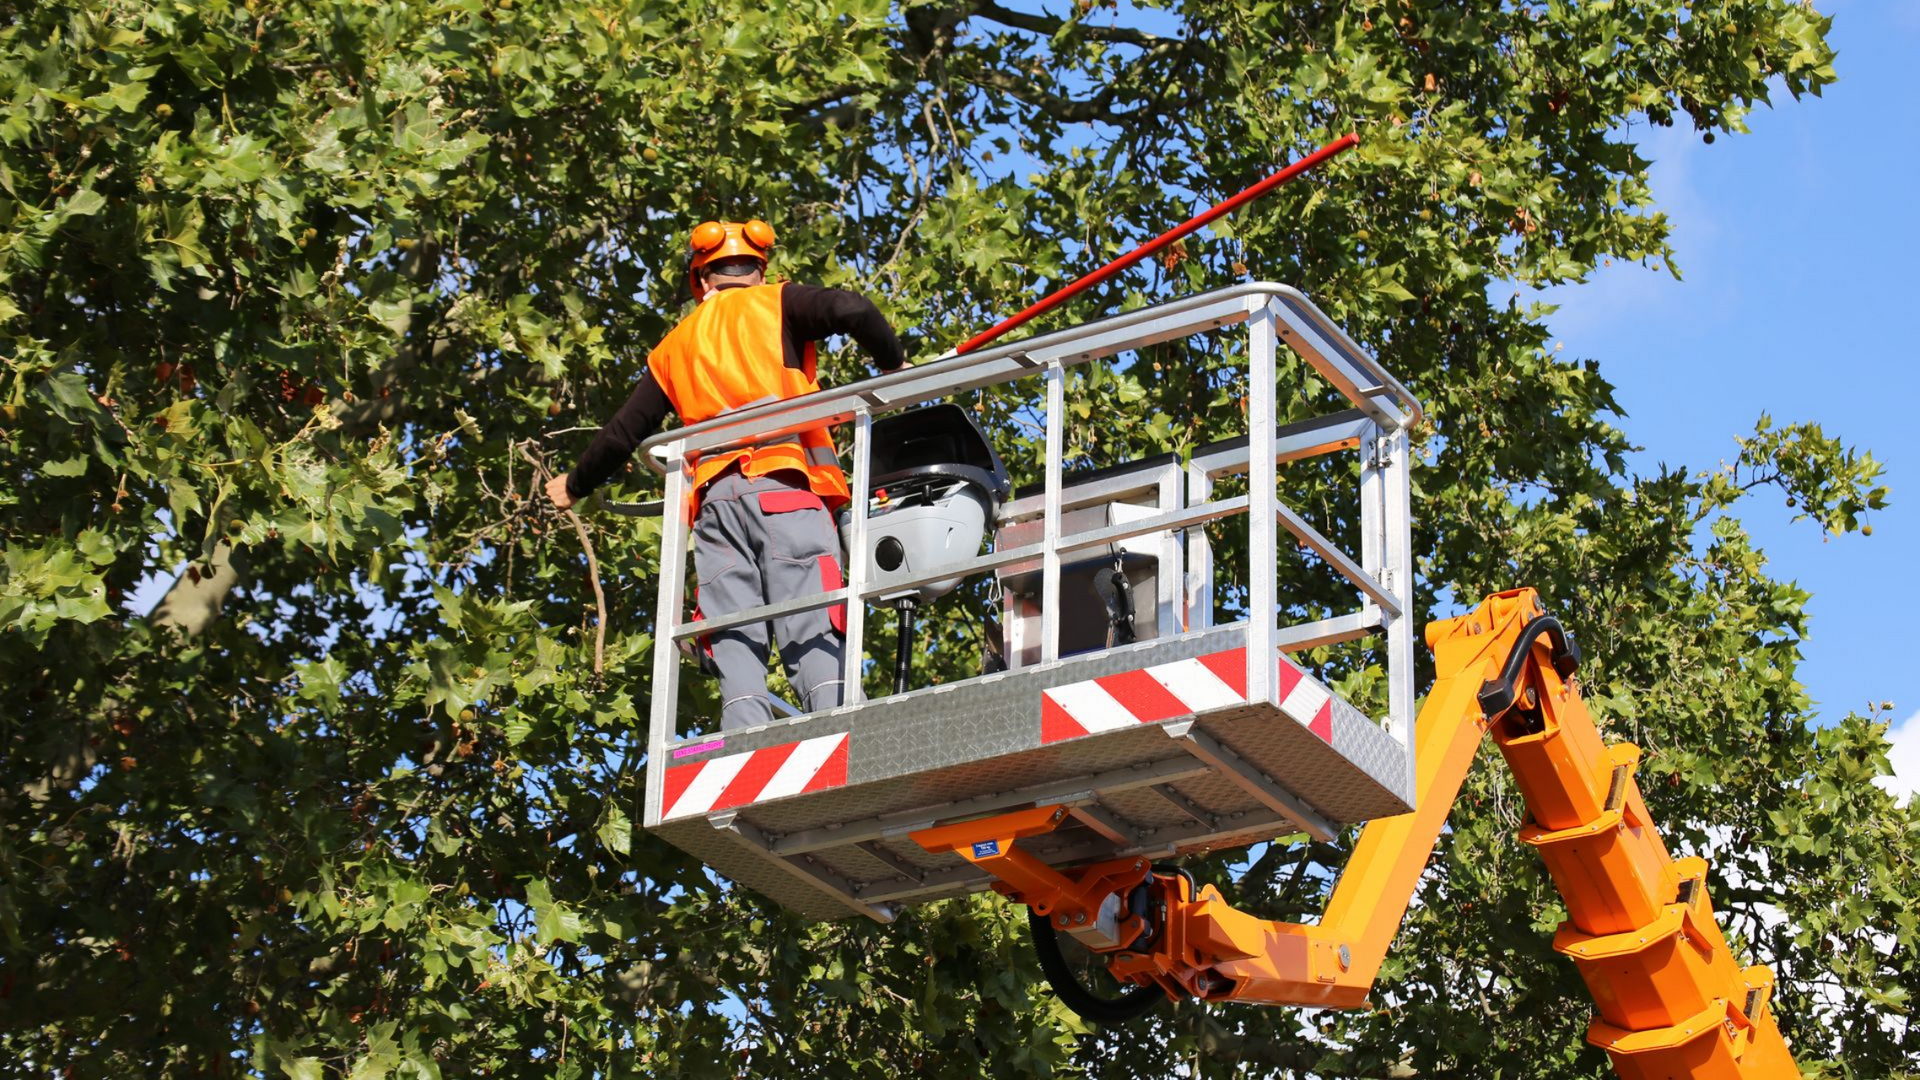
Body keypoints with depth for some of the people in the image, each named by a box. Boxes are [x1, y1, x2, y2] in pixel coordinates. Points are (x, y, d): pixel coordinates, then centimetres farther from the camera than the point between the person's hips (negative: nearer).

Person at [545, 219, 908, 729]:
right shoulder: (777, 304, 15)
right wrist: (894, 365, 13)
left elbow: (623, 432, 31)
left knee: (735, 646, -3)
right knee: (814, 631, -13)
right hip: (784, 485, -3)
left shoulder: (675, 346, 27)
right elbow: (853, 311, -4)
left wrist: (575, 485, 47)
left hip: (714, 496, 3)